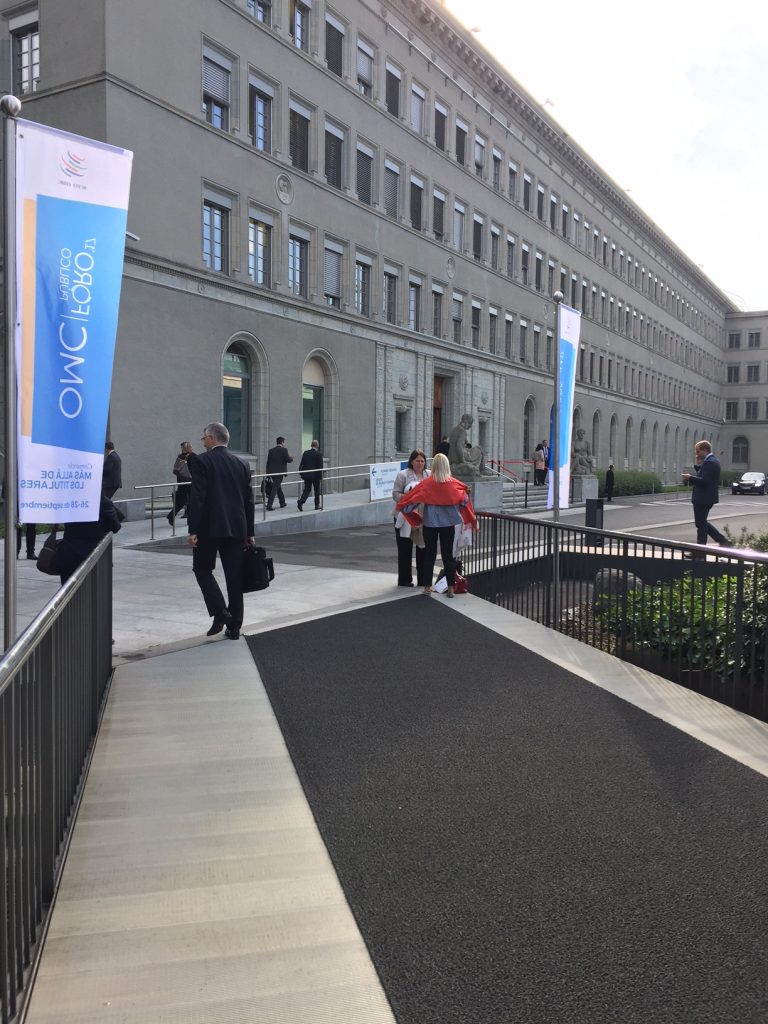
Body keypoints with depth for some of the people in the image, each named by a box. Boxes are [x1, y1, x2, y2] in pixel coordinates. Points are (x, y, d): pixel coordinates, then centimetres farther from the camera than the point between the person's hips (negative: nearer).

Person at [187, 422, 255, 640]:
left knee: (202, 568, 13)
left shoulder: (202, 461, -5)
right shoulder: (241, 464, 11)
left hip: (210, 528, -5)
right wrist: (250, 533, 17)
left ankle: (219, 612, -4)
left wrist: (193, 530, -11)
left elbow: (197, 497, -13)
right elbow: (249, 500, 12)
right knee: (234, 576, 8)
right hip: (237, 529, 5)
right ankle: (234, 626, 12)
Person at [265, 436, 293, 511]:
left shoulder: (271, 450, 8)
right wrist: (291, 457, 14)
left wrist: (268, 474, 14)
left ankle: (282, 503, 33)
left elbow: (268, 462, 9)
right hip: (279, 472, -6)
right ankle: (269, 506, -11)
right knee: (274, 489, -5)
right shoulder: (284, 450, -8)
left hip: (272, 472, 6)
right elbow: (288, 460, -10)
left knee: (278, 488, 21)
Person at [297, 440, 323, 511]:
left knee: (306, 489, 7)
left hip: (306, 475, 3)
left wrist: (300, 473, 12)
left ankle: (301, 502, -15)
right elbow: (320, 466, -11)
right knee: (317, 490, 12)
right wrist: (321, 476, -5)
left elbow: (301, 464, 4)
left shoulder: (305, 453, 2)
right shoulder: (319, 454, -10)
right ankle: (317, 505, 18)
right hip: (316, 475, -3)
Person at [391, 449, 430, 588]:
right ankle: (404, 580, 14)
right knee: (405, 550, 5)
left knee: (423, 548, 7)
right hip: (405, 517, -3)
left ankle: (424, 580, 17)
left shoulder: (430, 475, 7)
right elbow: (395, 494, -7)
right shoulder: (403, 475, -3)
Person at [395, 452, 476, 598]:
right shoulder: (453, 483, -6)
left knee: (429, 555, 10)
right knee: (448, 555, 6)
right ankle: (451, 588, 4)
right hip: (448, 523, 0)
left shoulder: (427, 483, -8)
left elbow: (413, 497, -8)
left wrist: (401, 506, 9)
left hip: (430, 523, 0)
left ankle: (427, 586, 13)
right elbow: (464, 498, -3)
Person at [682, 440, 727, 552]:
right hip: (707, 497, 11)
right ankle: (722, 540, 19)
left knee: (701, 524, -1)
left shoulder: (709, 462, -20)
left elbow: (704, 481, -27)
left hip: (703, 499, -10)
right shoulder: (712, 460, 14)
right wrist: (699, 465, 1)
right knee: (702, 523, 19)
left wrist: (690, 478, -19)